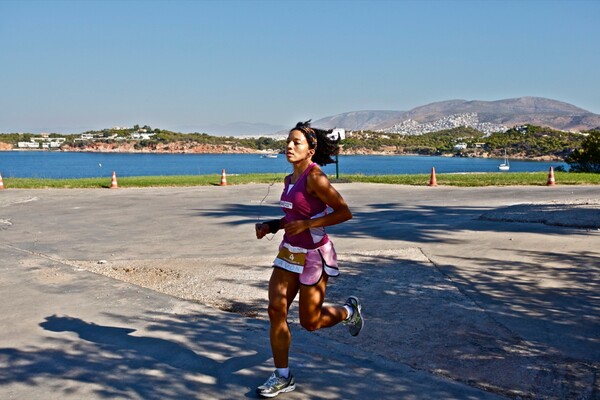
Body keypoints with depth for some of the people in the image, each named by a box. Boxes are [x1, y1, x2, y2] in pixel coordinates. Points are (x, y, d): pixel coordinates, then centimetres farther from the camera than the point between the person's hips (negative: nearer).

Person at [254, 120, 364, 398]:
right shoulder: (290, 180, 7)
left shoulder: (315, 177, -18)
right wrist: (270, 226, 4)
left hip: (315, 255, -7)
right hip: (289, 252, 7)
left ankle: (348, 311, 36)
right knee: (276, 311, -2)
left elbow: (344, 212, -18)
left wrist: (306, 224, -23)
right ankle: (283, 377, 11)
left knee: (310, 322, 5)